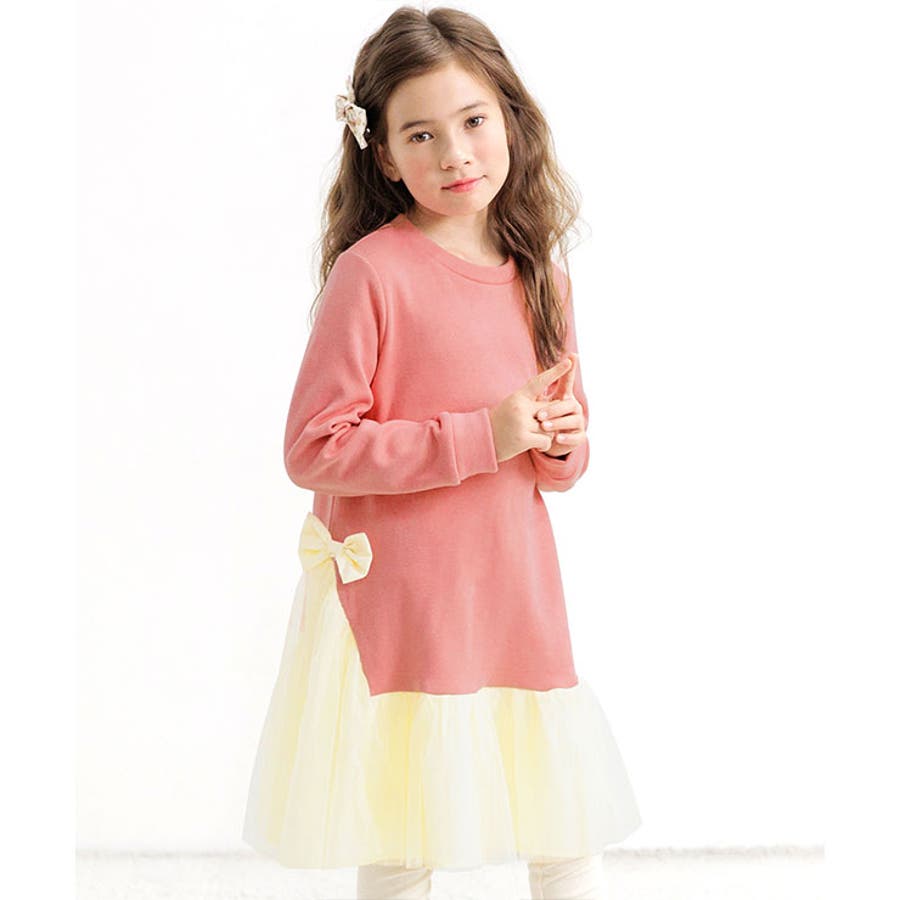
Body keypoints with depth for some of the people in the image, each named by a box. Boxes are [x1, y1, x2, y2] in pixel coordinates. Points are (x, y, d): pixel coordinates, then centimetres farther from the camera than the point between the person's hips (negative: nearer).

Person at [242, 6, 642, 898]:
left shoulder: (539, 278, 6)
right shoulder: (371, 272, -13)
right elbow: (312, 448, -17)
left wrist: (564, 443, -5)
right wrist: (478, 438, -19)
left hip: (517, 595, 5)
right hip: (397, 600, -5)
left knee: (569, 825, 12)